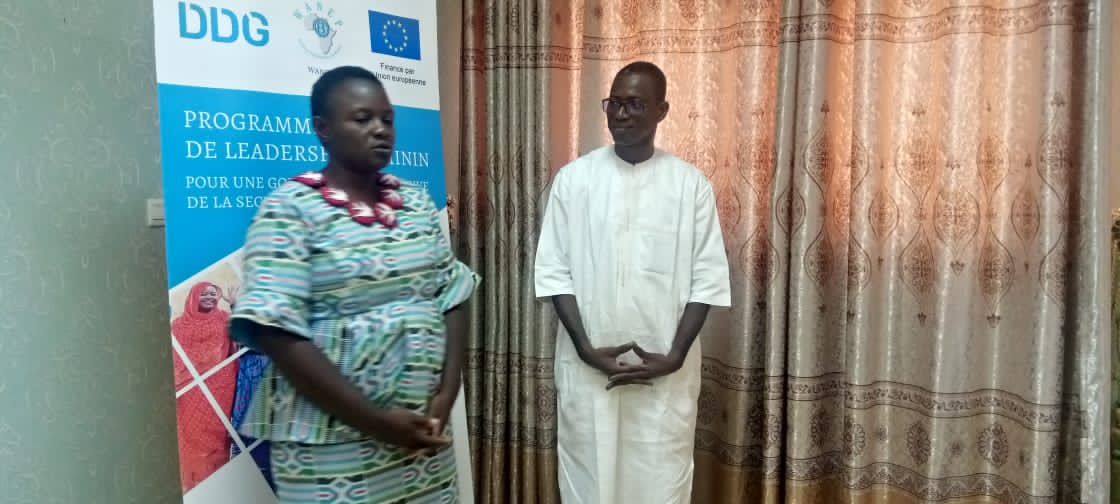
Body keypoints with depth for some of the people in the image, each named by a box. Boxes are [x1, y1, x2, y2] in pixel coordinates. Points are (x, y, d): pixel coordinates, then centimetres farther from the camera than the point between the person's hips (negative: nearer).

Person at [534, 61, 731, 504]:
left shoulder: (690, 184, -1)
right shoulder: (573, 178, 0)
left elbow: (708, 279, -2)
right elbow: (553, 272, -2)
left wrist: (674, 356, -12)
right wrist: (586, 348, -11)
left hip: (665, 373, 0)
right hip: (586, 370, 1)